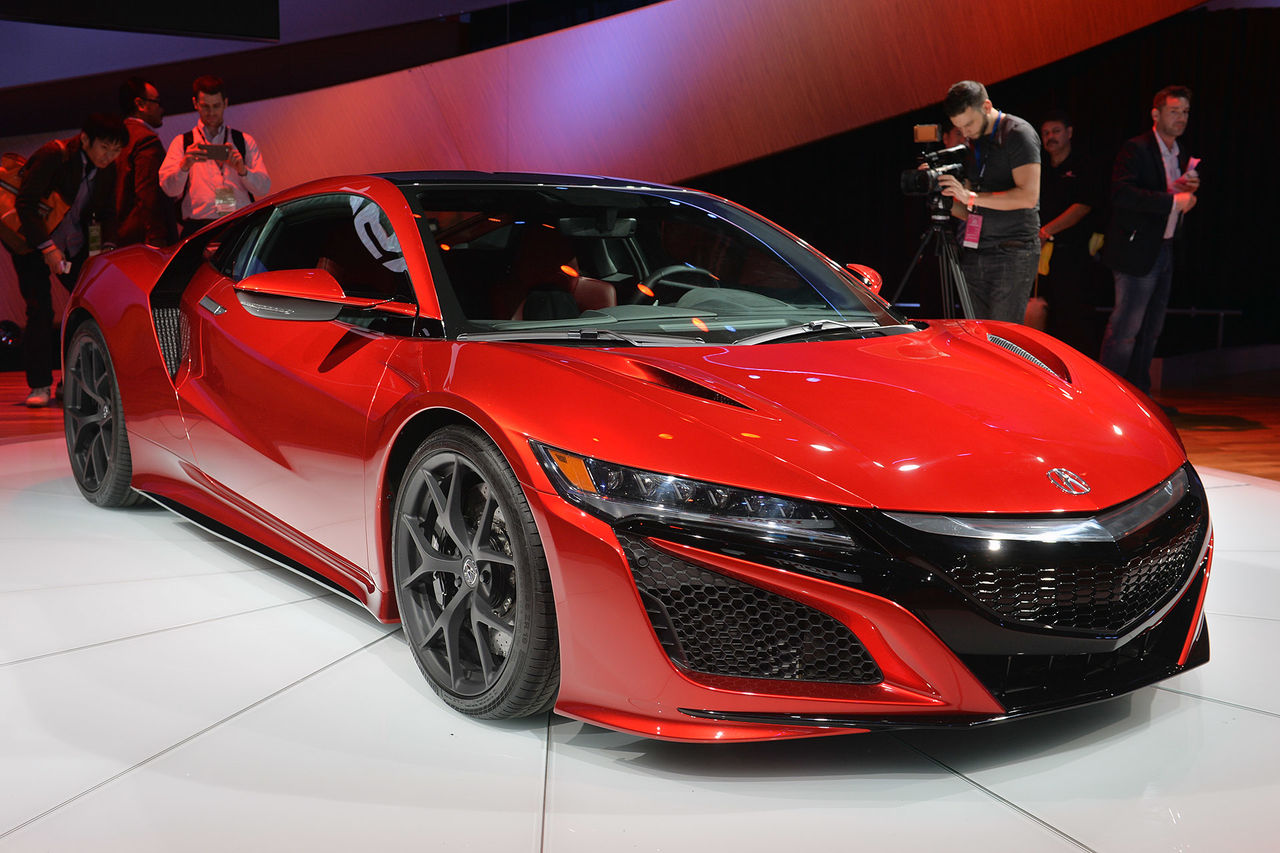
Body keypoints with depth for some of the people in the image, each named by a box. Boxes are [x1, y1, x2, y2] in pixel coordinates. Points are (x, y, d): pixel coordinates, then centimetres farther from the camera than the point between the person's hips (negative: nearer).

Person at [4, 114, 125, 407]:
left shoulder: (108, 169, -2)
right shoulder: (53, 155, -20)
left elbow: (106, 212, 9)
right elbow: (25, 204, -22)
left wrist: (108, 246, -8)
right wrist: (47, 247, -27)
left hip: (73, 244, 5)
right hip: (33, 242, -5)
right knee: (40, 310, -11)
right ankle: (39, 386, -5)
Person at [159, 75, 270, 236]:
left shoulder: (245, 141, 19)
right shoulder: (182, 143, 16)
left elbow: (264, 188, 7)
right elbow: (169, 189, 1)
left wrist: (242, 169, -11)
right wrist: (185, 165, -18)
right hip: (199, 227, -1)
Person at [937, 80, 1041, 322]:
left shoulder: (1018, 134, -6)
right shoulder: (973, 142, 16)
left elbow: (1028, 196, -18)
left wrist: (971, 197, -19)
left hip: (1013, 254, -7)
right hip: (975, 252, 7)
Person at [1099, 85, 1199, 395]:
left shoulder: (1182, 157, 16)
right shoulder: (1136, 149, -10)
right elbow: (1122, 194, -25)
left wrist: (1186, 189, 1)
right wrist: (1173, 199, -24)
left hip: (1164, 251, 9)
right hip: (1137, 250, -9)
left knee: (1151, 329, 13)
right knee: (1125, 329, -8)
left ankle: (1138, 394, 22)